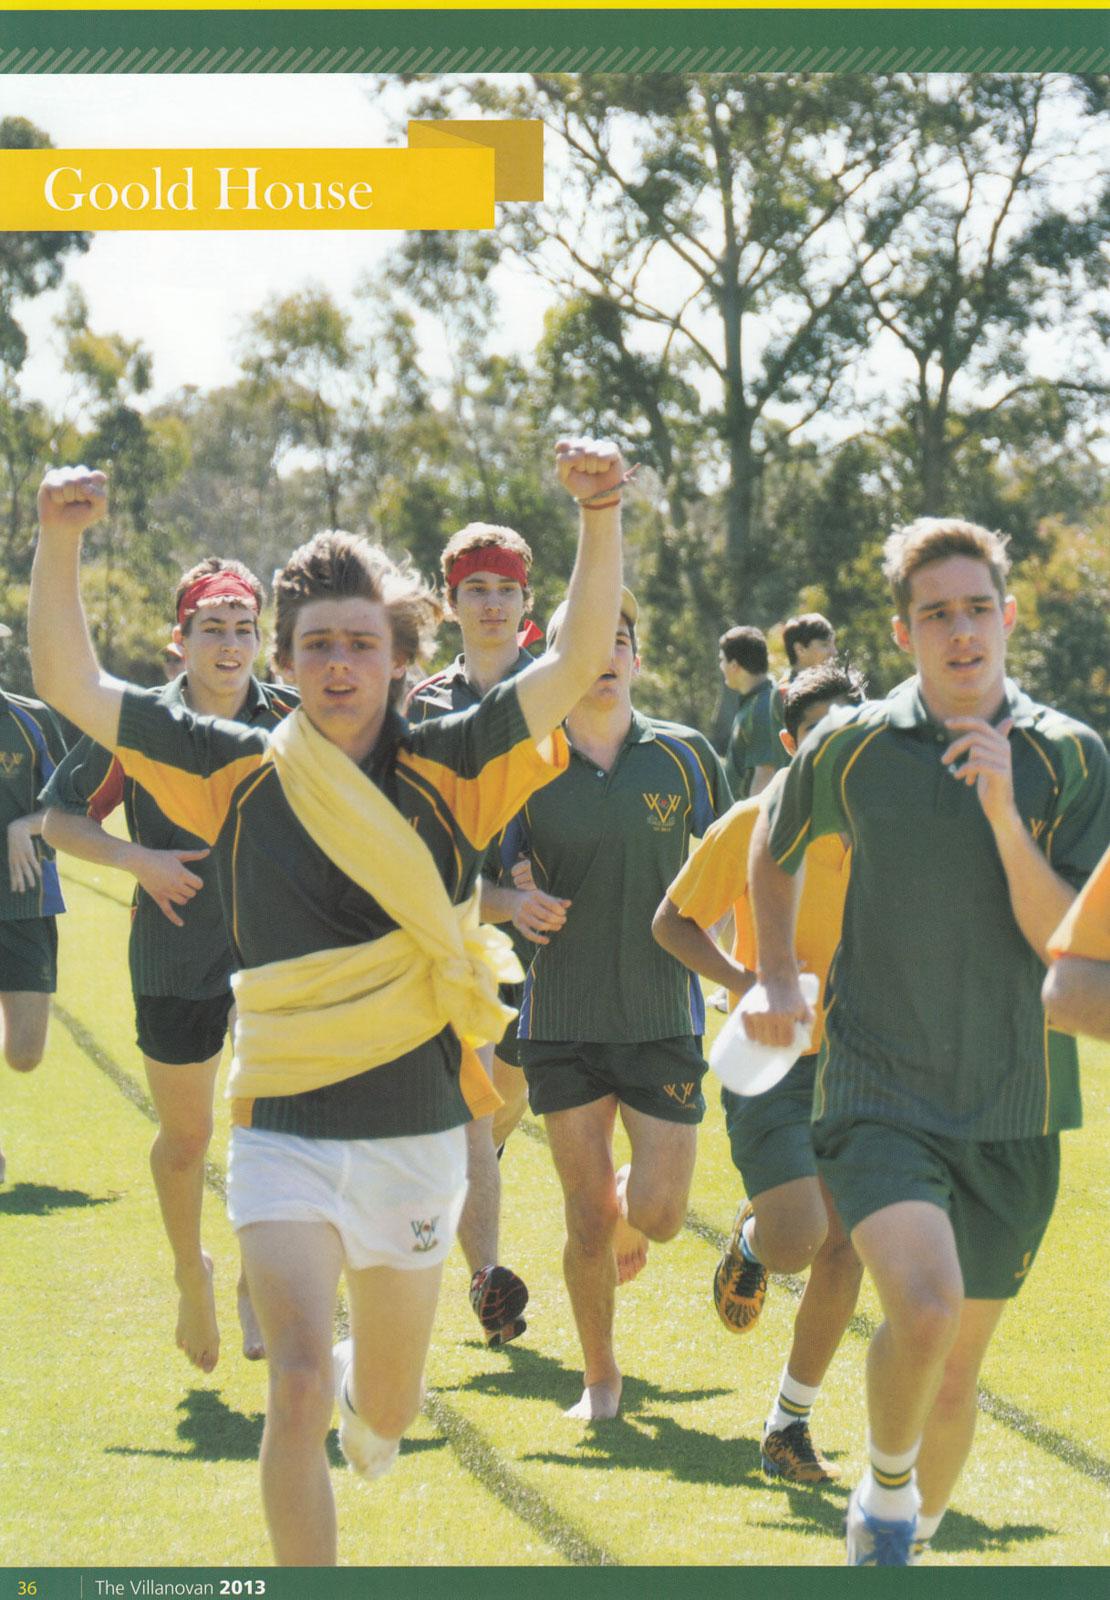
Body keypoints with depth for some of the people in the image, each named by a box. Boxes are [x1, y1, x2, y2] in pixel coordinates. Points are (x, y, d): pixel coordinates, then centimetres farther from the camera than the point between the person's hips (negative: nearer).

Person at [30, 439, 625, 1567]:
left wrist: (599, 517, -25)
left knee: (385, 1410, 16)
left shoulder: (448, 772, -3)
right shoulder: (237, 774, -1)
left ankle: (359, 1384, 53)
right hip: (284, 1132, -1)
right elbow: (70, 684, -1)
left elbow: (579, 661, -12)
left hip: (415, 1136, 1)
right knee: (297, 1387, -18)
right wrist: (59, 541, -14)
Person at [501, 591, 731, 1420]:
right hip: (563, 1019, 0)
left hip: (665, 1015, 1)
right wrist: (518, 903, -16)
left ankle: (626, 1221, 34)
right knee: (588, 1217, 0)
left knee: (660, 1213, -4)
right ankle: (600, 1379, 21)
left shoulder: (684, 754, 1)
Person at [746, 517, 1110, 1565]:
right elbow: (773, 850, 19)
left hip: (1012, 1109, 2)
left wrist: (1002, 813, -19)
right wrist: (776, 980, 11)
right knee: (924, 1305, -27)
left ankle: (913, 1536, 38)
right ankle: (884, 1496, 0)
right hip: (878, 1091, -2)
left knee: (957, 1369, 11)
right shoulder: (852, 748, -2)